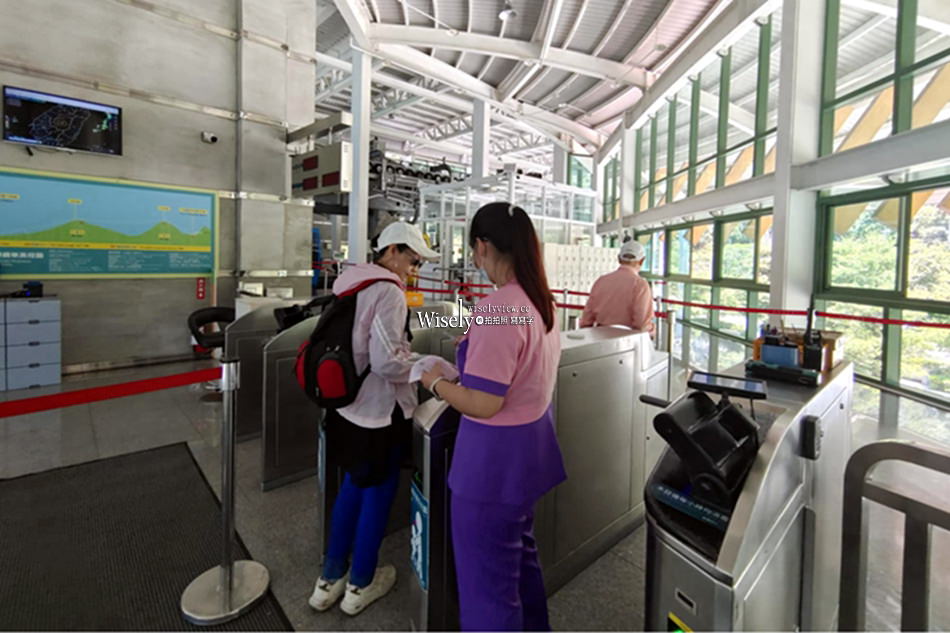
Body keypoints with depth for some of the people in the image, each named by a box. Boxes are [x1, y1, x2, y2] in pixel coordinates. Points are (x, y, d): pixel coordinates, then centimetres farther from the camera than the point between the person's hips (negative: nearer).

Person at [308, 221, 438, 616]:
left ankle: (329, 579, 38)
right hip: (379, 411, -8)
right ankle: (361, 585, 33)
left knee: (353, 485, 24)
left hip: (345, 404, 8)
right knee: (378, 493, 13)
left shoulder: (347, 283, 7)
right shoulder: (389, 292, -20)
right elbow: (386, 361, -24)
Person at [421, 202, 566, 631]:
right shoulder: (540, 299, 3)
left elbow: (483, 404, -26)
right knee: (520, 556, 28)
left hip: (497, 455, -9)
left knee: (486, 581, 12)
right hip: (529, 442, 10)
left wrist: (436, 382, -9)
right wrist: (476, 347, 20)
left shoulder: (498, 307, -26)